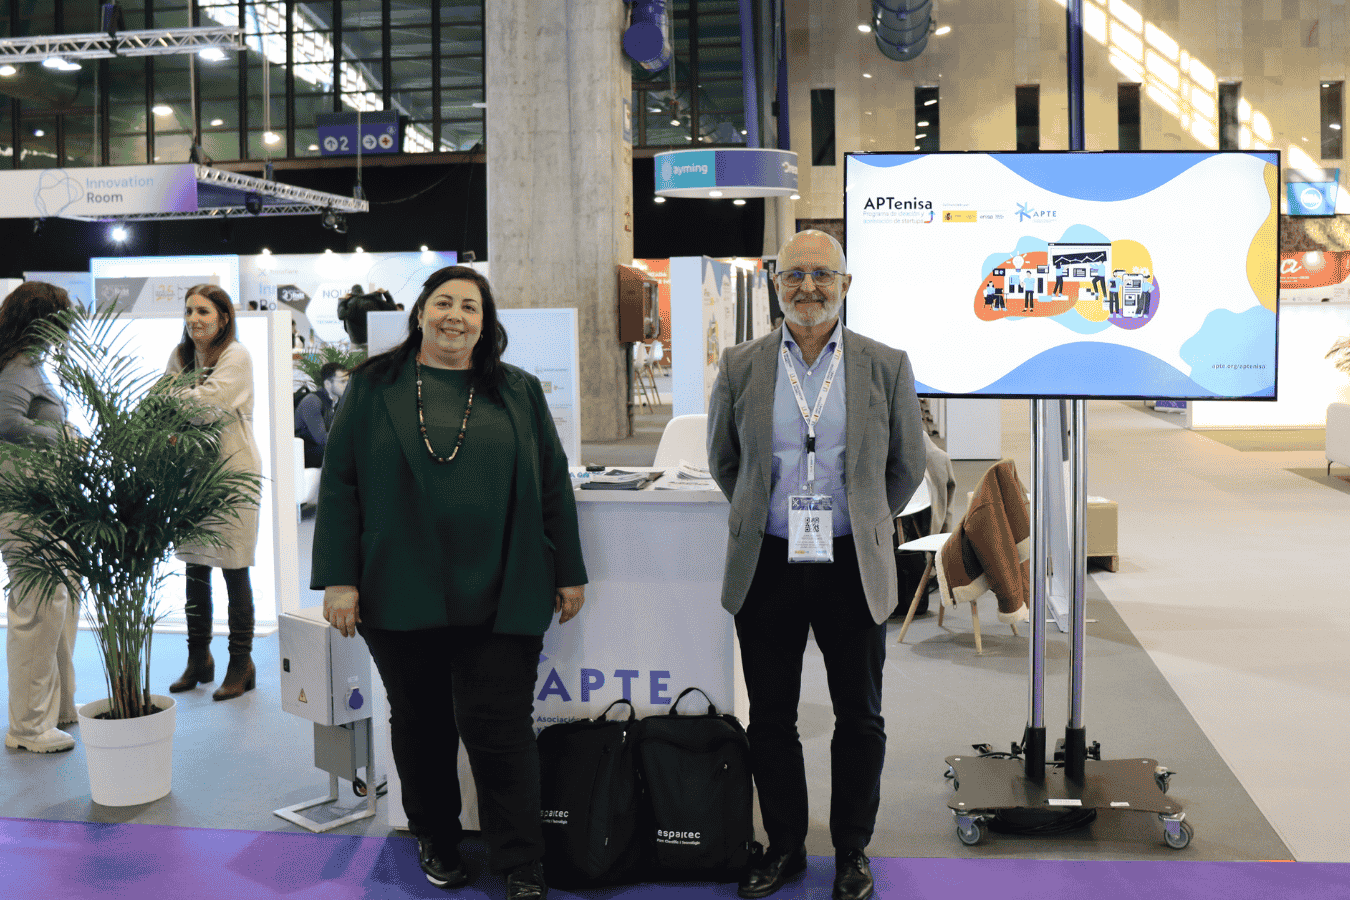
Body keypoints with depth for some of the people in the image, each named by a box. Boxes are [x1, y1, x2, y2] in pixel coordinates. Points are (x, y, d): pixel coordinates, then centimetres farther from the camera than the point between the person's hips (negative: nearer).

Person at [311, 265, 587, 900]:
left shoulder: (519, 392, 8)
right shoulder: (374, 387, 5)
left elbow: (553, 486, 9)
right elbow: (339, 484, 2)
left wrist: (569, 573, 7)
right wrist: (339, 579, -4)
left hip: (498, 597, 0)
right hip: (400, 595, 1)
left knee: (499, 729, -1)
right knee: (420, 724, 13)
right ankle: (435, 840, 33)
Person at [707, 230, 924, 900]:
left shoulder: (886, 366, 0)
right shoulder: (740, 366, 2)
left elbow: (907, 465, 11)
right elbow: (723, 460, 15)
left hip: (853, 567, -1)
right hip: (767, 565, 1)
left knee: (859, 717, 9)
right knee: (770, 716, 10)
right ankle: (783, 846, 27)